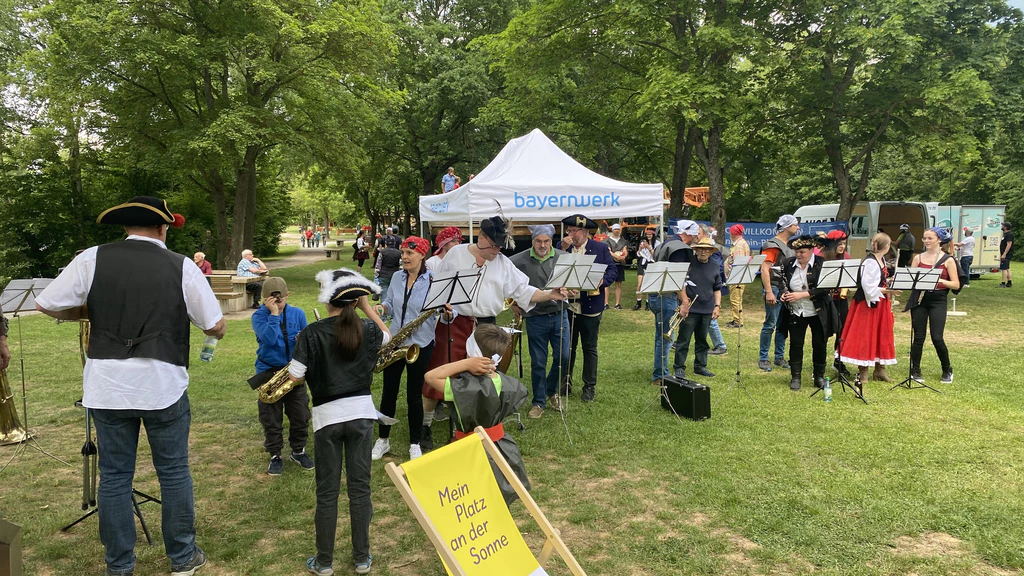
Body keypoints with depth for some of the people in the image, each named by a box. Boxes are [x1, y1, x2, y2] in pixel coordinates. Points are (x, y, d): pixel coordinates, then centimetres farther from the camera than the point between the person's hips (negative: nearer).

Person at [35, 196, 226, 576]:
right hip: (163, 385, -2)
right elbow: (216, 328, -2)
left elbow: (46, 305, 2)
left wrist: (90, 313, 17)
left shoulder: (92, 259, -1)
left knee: (114, 476, 14)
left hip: (107, 385, 2)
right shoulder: (182, 267, -6)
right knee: (174, 472, 13)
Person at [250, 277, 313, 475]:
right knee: (271, 419, 5)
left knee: (300, 415, 8)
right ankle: (275, 456, 20)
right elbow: (269, 339, -24)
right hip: (268, 373, -2)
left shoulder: (297, 314, 1)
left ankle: (299, 451, 26)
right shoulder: (259, 316, -8)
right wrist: (273, 314, -24)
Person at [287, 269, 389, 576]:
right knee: (359, 487, 10)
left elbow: (295, 378, -10)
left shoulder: (312, 333, -11)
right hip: (361, 413, 2)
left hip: (327, 416, -2)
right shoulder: (367, 329, -3)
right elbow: (386, 336, 21)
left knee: (327, 492, 8)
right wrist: (367, 306, 17)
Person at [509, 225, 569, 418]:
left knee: (563, 357, 6)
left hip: (559, 314, 2)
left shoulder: (562, 257, -2)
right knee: (538, 362, 6)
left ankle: (551, 390, 32)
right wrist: (512, 303, 4)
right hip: (535, 318, -2)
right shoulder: (520, 260, -7)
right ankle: (538, 402, 21)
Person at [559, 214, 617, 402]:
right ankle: (565, 382, 27)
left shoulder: (600, 248, 0)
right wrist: (563, 250, -15)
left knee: (590, 348, 7)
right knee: (567, 347, 13)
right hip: (567, 306, 2)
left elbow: (612, 271, -2)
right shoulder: (563, 247, 5)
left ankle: (589, 386, 17)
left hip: (591, 306, -2)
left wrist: (602, 281, -22)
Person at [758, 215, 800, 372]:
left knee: (783, 325, 11)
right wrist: (769, 292, -24)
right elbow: (764, 269, -17)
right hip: (775, 289, -8)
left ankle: (779, 357, 19)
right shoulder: (772, 245, -10)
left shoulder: (790, 245, 18)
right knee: (770, 324, -6)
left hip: (787, 290, 8)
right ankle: (763, 359, 2)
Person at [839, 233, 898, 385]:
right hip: (868, 304, -10)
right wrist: (889, 290, -17)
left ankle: (880, 370, 24)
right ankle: (862, 373, 7)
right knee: (865, 338, -2)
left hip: (881, 304, 10)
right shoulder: (870, 262, -19)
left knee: (882, 337, 14)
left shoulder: (881, 260, 10)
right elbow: (870, 288, -22)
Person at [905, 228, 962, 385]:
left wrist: (941, 280, -21)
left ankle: (947, 370, 16)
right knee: (918, 337, 2)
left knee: (937, 338, -7)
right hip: (919, 299, 3)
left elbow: (956, 284, -3)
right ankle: (915, 371, 14)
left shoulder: (948, 260, -1)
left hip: (938, 300, -2)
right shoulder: (918, 258, 8)